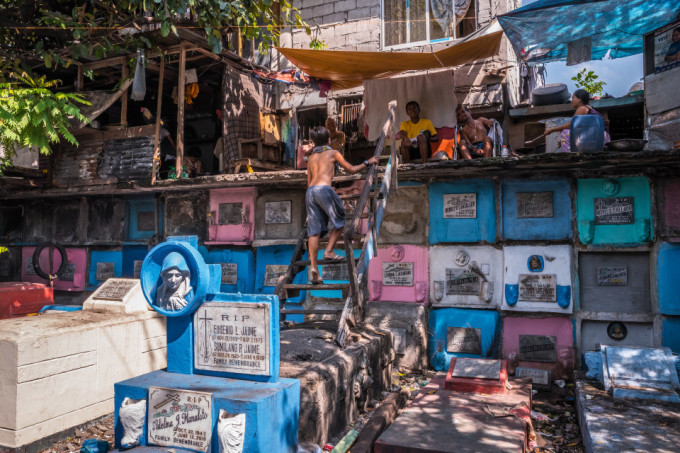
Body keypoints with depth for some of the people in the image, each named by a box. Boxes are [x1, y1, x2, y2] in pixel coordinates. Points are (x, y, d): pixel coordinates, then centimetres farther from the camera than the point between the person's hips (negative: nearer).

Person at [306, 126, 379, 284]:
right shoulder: (333, 153, 11)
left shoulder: (311, 158, 25)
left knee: (314, 231, 1)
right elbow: (351, 170, 13)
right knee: (339, 222, 12)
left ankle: (314, 267, -4)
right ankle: (328, 251, 1)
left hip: (310, 192, 5)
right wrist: (367, 163, 26)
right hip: (324, 189, -5)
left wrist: (310, 201, 30)